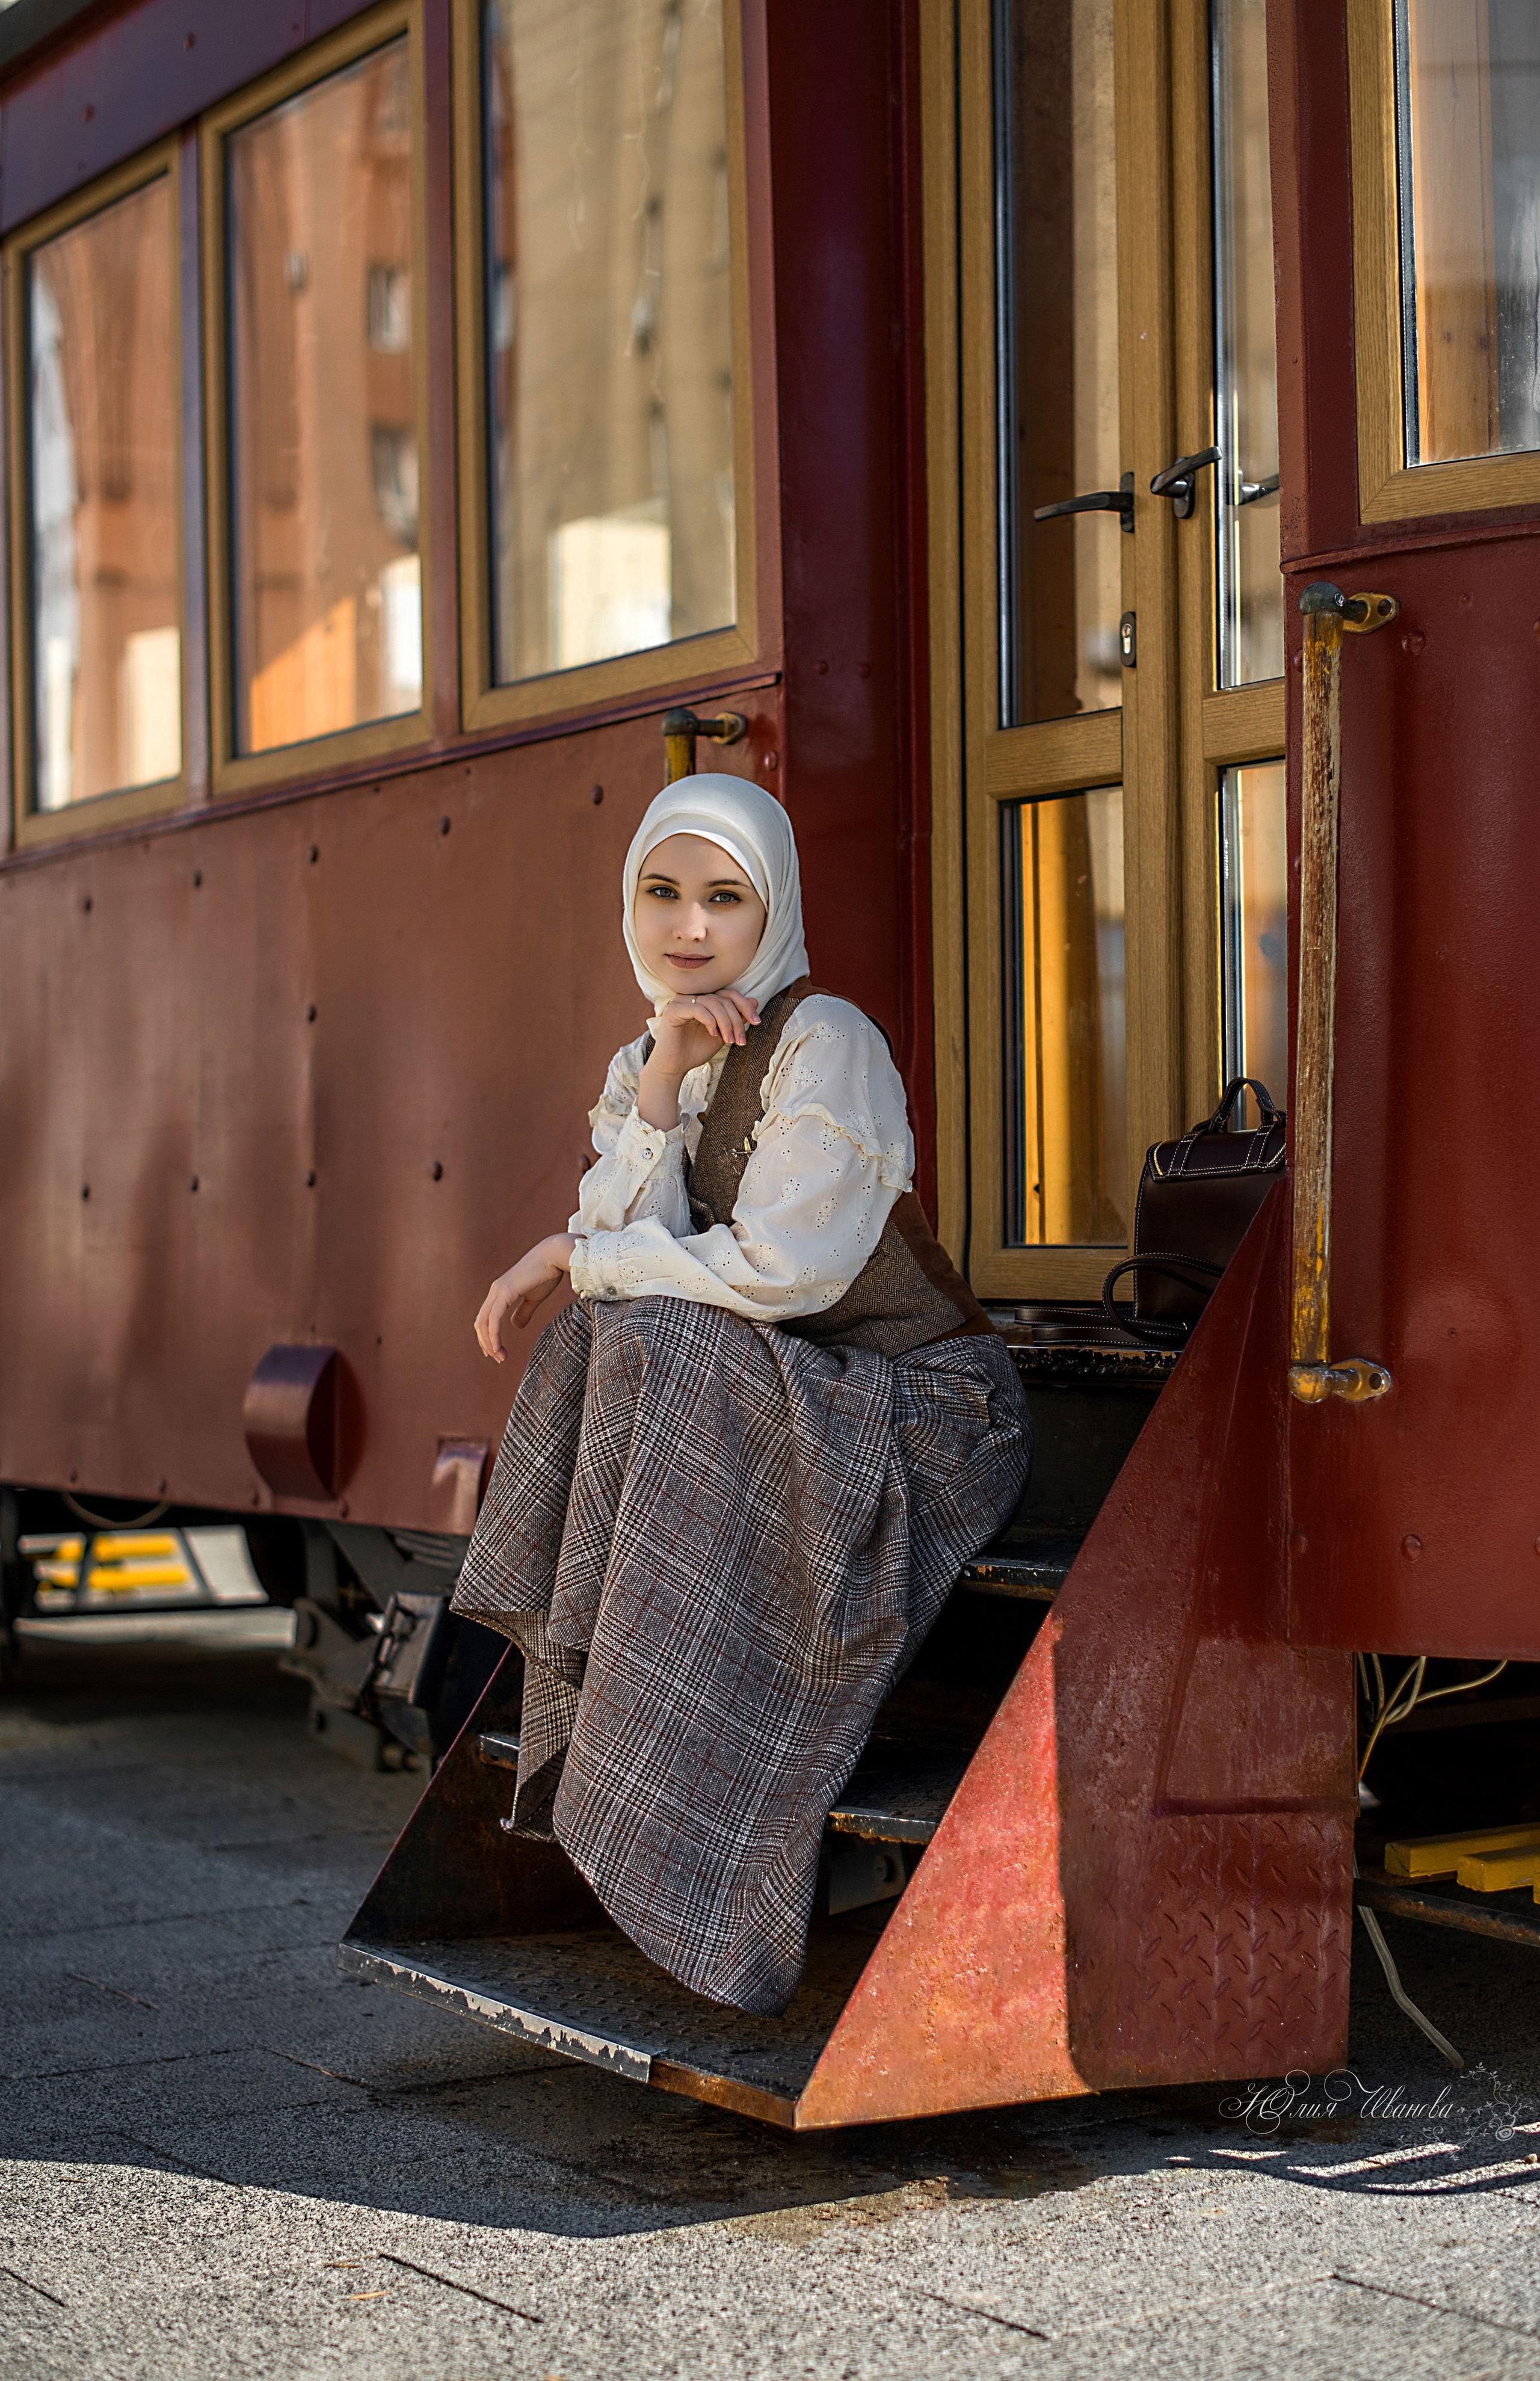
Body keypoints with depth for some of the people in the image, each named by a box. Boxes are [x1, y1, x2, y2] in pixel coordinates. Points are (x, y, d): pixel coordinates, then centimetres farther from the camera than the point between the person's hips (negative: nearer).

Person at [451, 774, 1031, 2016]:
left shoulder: (827, 1043, -15)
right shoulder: (641, 1065, 8)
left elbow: (779, 1269, -23)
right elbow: (626, 1243, -7)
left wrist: (571, 1257, -13)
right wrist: (663, 1080, -18)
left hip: (920, 1413, -7)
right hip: (763, 1405, 7)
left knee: (661, 1350, -29)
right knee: (604, 1342, -18)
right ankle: (602, 1708, -13)